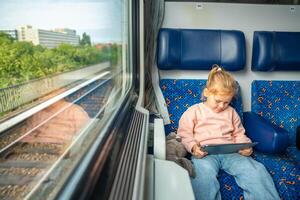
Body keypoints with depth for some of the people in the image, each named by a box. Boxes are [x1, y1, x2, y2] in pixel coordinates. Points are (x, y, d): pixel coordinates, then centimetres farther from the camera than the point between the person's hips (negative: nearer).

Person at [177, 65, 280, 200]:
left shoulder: (231, 112, 24)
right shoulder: (194, 111, 11)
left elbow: (239, 134, 27)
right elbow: (184, 134, 6)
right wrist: (193, 147, -14)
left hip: (230, 152, 4)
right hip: (204, 154, -3)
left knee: (255, 169, -22)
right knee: (204, 172, -37)